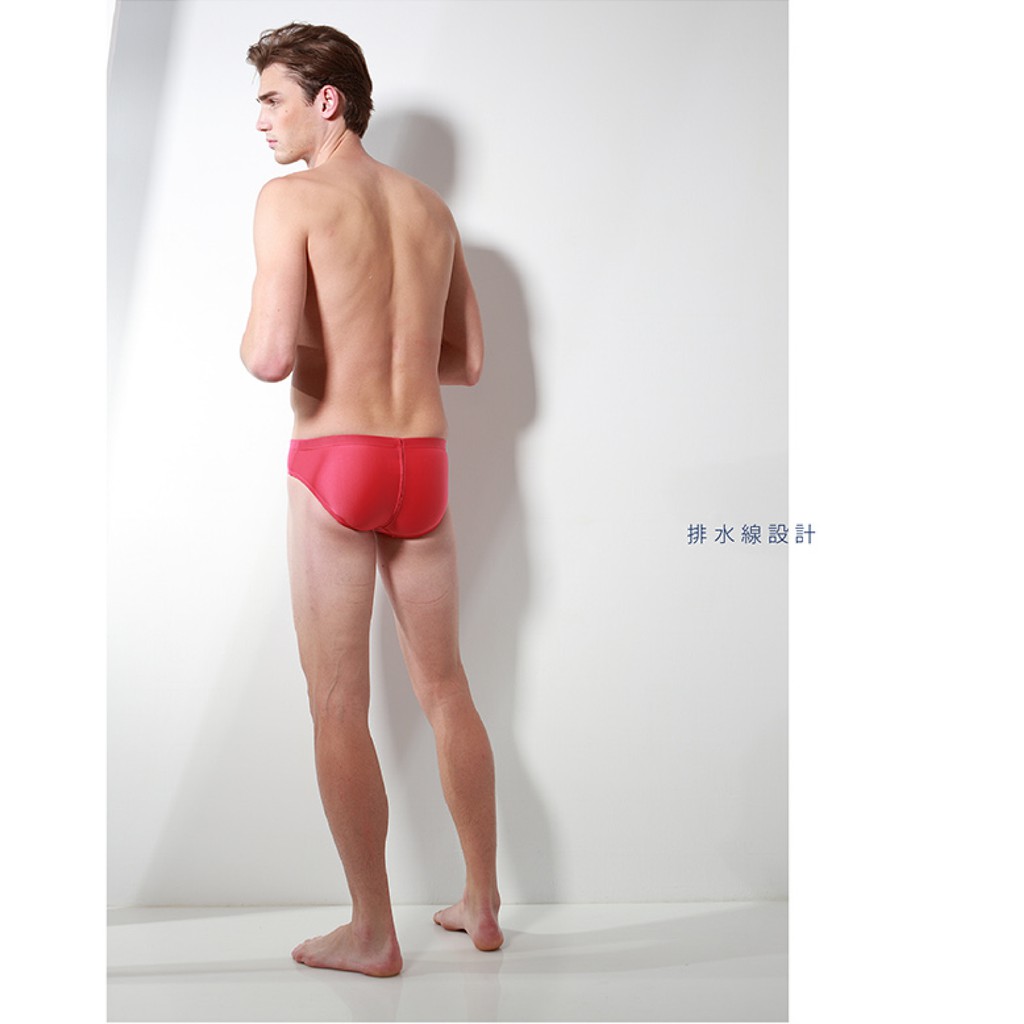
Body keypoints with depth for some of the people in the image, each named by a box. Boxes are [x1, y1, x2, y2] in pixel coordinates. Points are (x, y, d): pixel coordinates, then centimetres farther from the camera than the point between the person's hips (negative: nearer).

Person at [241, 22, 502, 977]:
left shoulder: (291, 197, -6)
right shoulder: (431, 207, 12)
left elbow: (271, 357, -18)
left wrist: (250, 335, 4)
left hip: (336, 465, -5)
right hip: (424, 461, 6)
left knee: (338, 709, 6)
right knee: (444, 688, 16)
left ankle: (372, 934, 17)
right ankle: (482, 903, 28)